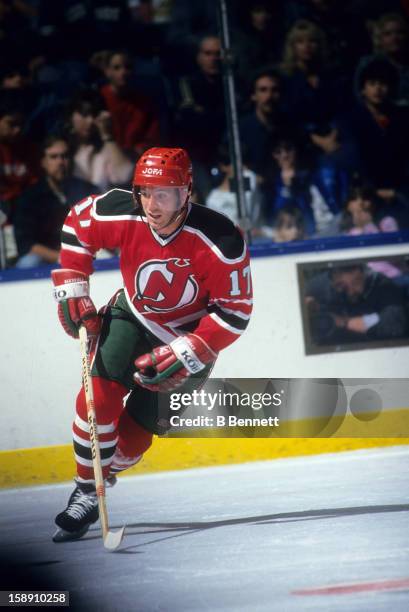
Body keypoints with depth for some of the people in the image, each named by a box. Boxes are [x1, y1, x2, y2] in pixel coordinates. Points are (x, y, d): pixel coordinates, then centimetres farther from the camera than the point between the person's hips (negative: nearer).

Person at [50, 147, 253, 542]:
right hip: (132, 316, 2)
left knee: (138, 427, -4)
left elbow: (235, 312, -22)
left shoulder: (220, 243, -30)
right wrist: (71, 288, -4)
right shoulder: (121, 215, -23)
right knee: (100, 393, -21)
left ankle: (98, 478, 23)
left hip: (191, 335, -2)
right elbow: (77, 223, 0)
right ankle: (86, 490, -7)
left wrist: (184, 356, -28)